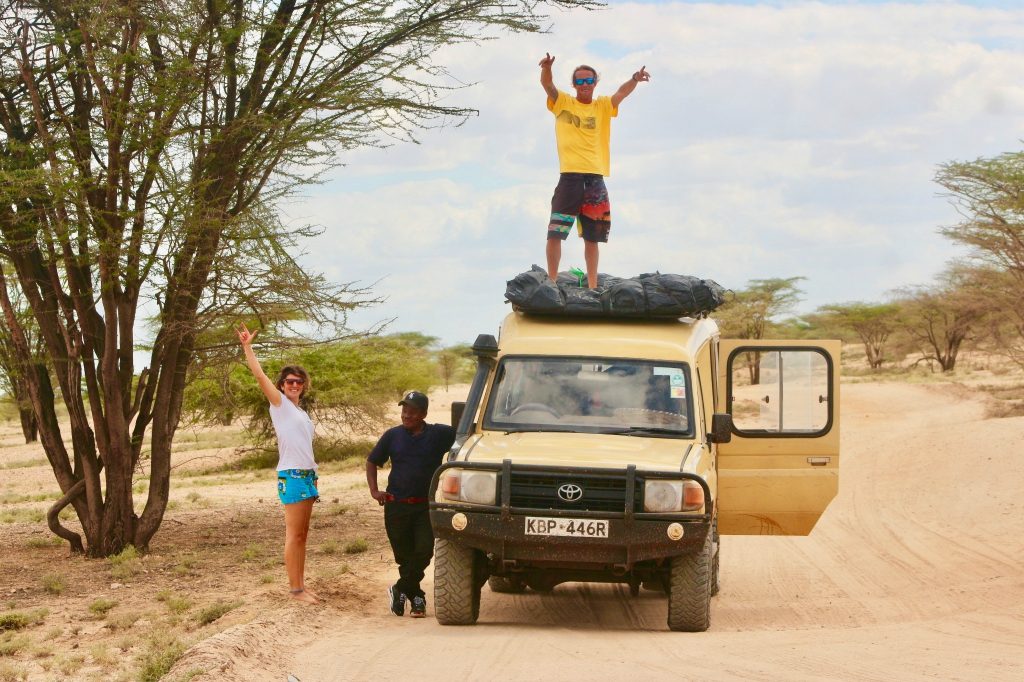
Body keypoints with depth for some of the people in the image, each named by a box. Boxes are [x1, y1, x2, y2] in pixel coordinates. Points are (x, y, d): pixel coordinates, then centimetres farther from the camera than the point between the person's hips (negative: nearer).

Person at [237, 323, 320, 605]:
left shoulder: (300, 412, 18)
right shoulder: (280, 404, -2)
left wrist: (313, 476, 15)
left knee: (302, 534, 10)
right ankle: (295, 588, -6)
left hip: (307, 476, 8)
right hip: (292, 476, -8)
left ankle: (300, 584, 14)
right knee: (293, 534, -7)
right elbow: (260, 375, -12)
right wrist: (247, 347, -16)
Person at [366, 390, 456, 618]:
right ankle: (416, 598, 19)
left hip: (426, 506, -1)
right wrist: (374, 491, 4)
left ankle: (400, 590, 5)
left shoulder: (439, 434, 0)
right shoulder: (393, 435, 5)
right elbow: (371, 461, 15)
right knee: (404, 556, 4)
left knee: (423, 552, -11)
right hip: (396, 506, 1)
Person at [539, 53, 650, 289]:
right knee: (555, 233, -8)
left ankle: (592, 287, 14)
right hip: (570, 177, -2)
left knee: (592, 237, 9)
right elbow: (547, 85, -10)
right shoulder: (562, 102, 7)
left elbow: (622, 93, -7)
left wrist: (635, 80, -29)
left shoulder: (603, 106, 11)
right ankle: (551, 282, -2)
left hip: (595, 179, 2)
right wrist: (546, 68, -32)